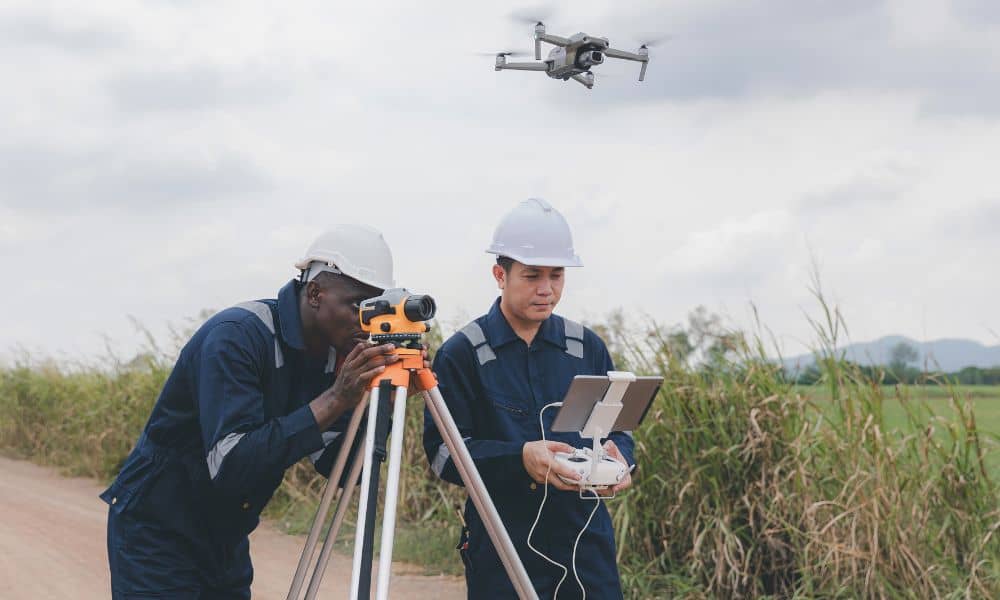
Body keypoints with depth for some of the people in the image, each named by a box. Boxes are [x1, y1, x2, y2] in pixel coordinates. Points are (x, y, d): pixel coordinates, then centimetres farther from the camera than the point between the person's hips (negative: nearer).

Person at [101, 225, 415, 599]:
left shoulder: (331, 355, -3)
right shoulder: (236, 336, -23)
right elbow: (230, 465, -33)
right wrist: (333, 399, -35)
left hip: (226, 540, 7)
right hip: (157, 533, -7)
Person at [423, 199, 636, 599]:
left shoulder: (587, 348, 9)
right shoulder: (461, 354, -3)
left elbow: (617, 427, 14)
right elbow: (442, 452, -9)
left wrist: (618, 454, -10)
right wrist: (520, 458, -24)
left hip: (588, 542, 3)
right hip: (502, 551, -3)